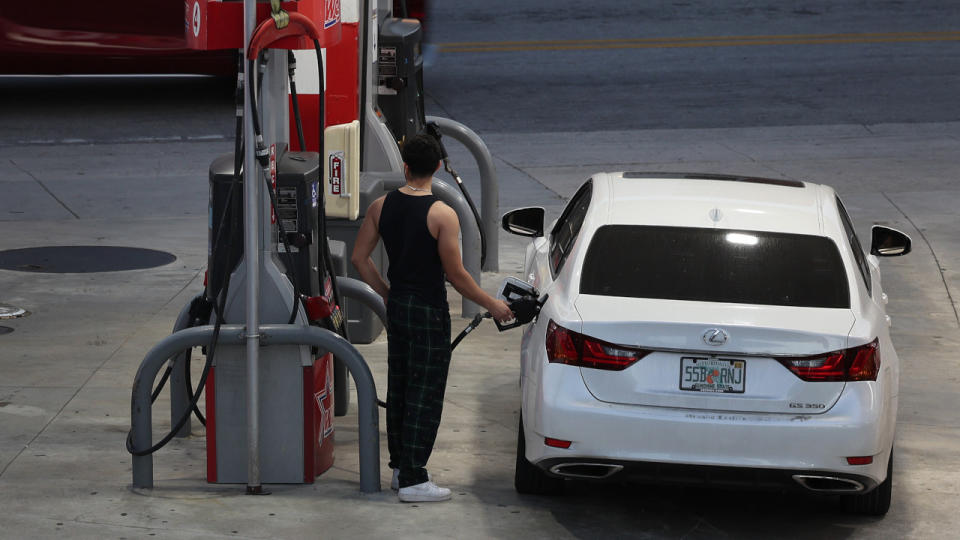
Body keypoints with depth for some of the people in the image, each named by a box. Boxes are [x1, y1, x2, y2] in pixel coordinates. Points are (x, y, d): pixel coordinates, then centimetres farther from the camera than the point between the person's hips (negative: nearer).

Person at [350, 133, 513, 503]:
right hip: (428, 310, -6)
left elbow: (359, 258, 4)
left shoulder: (381, 206, 0)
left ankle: (400, 466, 26)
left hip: (397, 305, 6)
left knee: (399, 388, 17)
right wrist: (492, 305, -5)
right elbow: (456, 275, -17)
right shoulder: (442, 215, -18)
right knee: (425, 393, -1)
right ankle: (413, 480, -2)